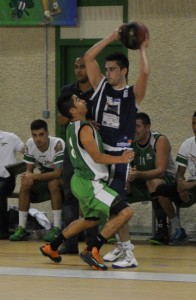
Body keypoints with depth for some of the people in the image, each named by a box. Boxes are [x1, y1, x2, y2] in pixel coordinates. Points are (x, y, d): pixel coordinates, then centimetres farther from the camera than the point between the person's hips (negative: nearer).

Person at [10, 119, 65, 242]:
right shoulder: (30, 144, -11)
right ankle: (22, 228, -15)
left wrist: (33, 176, -37)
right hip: (45, 176, 5)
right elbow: (29, 169, -2)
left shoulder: (57, 144, -29)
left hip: (61, 178, -5)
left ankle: (57, 228, -32)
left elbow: (58, 173, -32)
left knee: (53, 183, -36)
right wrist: (28, 176, -28)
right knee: (25, 185, -20)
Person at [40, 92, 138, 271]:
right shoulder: (85, 129, -18)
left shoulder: (73, 128, 12)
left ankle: (51, 248, 37)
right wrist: (120, 159, -18)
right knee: (125, 212, -18)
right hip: (90, 183, -10)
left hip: (83, 181, 10)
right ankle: (93, 251, -17)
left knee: (90, 220, 30)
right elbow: (97, 157, -21)